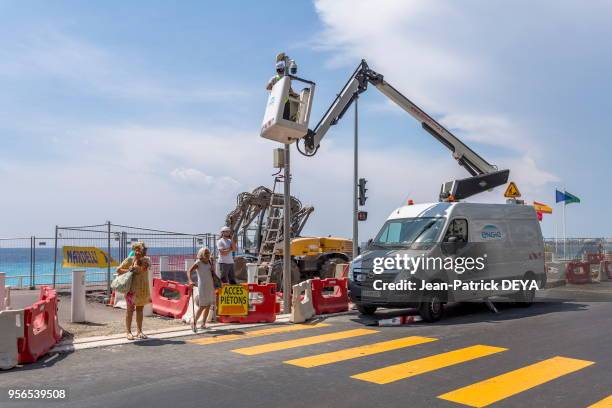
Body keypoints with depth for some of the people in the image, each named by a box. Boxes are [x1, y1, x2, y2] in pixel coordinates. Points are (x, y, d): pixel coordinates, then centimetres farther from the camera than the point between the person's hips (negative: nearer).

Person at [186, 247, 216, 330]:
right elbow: (189, 271, -17)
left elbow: (213, 273, 11)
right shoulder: (198, 263, -8)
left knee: (208, 306, 7)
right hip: (202, 287, -6)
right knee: (202, 306, -8)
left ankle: (203, 324, 16)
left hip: (210, 286, 6)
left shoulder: (209, 262, 10)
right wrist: (190, 281, -33)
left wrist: (212, 263, 2)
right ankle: (194, 323, 4)